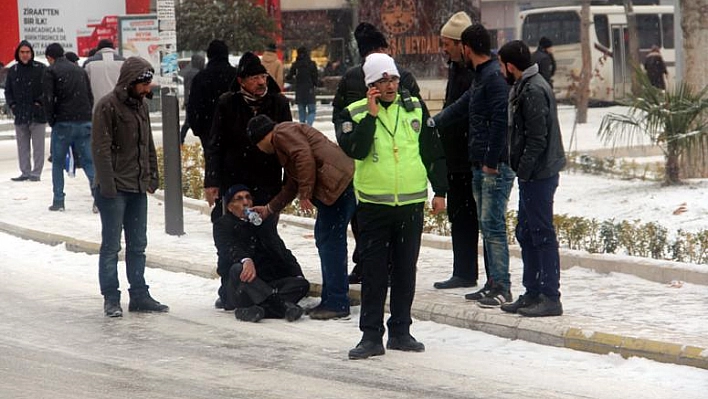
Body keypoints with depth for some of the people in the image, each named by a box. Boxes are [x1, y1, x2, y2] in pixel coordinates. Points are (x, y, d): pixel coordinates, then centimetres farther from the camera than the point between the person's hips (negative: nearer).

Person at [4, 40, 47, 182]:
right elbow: (8, 90, 16)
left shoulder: (40, 69, -2)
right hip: (20, 115, 4)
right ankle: (25, 172, 14)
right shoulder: (12, 71, 10)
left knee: (38, 146, 0)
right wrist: (12, 104, 3)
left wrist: (40, 103, -11)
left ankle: (36, 172, 4)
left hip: (37, 114, -4)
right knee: (22, 146, 8)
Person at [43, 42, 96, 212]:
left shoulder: (51, 71, -2)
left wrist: (51, 121, 3)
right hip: (84, 122, 4)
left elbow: (48, 99, -8)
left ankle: (58, 201, 7)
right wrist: (88, 119, 14)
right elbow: (90, 97, 15)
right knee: (89, 161, 5)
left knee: (58, 162, 9)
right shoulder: (80, 70, 16)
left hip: (63, 123, -4)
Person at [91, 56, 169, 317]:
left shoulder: (140, 105, 13)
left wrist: (152, 177, 13)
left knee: (138, 245, 11)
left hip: (138, 188, 8)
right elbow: (101, 148, -15)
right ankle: (111, 298, 5)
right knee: (111, 245, -1)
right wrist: (107, 185, -19)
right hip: (114, 188, -7)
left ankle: (139, 295, 18)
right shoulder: (108, 106, -12)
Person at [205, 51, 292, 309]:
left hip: (267, 185, 0)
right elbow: (215, 146, 2)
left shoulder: (278, 103, 2)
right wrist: (211, 181, -4)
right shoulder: (228, 104, -1)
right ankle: (228, 291, 18)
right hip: (232, 183, 0)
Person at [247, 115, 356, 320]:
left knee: (330, 241, -9)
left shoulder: (283, 132, 0)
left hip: (338, 185, -11)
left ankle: (337, 303, -9)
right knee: (324, 239, 15)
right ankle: (331, 300, 19)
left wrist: (305, 194, -15)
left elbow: (305, 157, -17)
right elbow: (292, 186, 39)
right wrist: (269, 209, 43)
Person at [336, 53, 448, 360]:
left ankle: (400, 331, 18)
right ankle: (371, 335, 5)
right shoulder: (355, 114, -1)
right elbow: (354, 150, -18)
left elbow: (433, 151, 10)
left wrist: (440, 190, 7)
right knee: (373, 273, -1)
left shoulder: (414, 108, 6)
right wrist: (371, 116, -20)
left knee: (405, 271, 9)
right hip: (373, 205, -2)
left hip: (411, 203, 2)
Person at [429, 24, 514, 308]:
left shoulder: (495, 77, -15)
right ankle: (493, 284, 19)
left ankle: (502, 288, -7)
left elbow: (500, 121, -21)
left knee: (492, 225, -10)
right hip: (481, 165, 10)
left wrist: (492, 162, -21)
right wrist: (433, 122, 27)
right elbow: (461, 107, 29)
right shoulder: (481, 77, 17)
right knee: (486, 225, 13)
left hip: (496, 166, -10)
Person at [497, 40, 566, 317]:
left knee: (542, 234, -6)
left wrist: (523, 170, -17)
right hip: (533, 174, 10)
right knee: (526, 233, 15)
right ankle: (533, 294, 23)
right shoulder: (523, 87, 15)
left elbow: (537, 139, -20)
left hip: (539, 173, -10)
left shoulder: (533, 91, -17)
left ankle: (550, 298, -2)